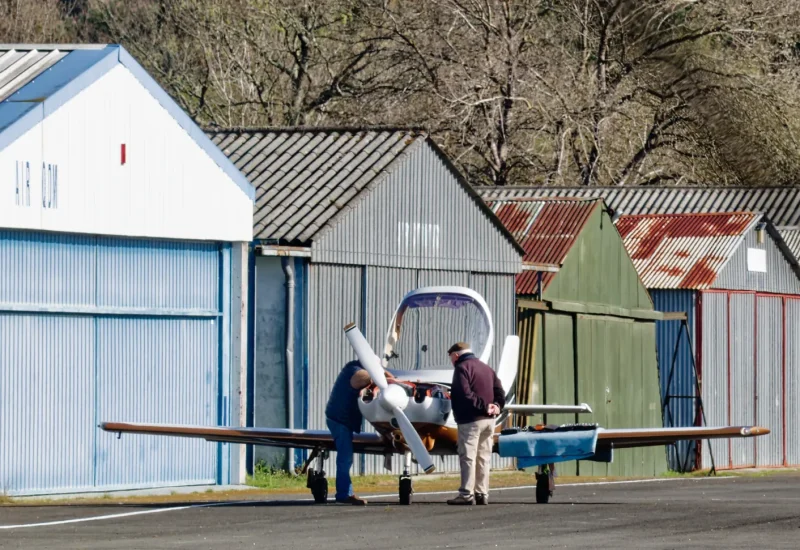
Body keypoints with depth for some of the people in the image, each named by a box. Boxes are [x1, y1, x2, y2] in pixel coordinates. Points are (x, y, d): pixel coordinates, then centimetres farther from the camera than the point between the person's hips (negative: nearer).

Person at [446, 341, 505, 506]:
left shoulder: (462, 368, -6)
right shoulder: (486, 368, 19)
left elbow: (465, 394, -19)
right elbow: (500, 392, 13)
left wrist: (484, 405, -17)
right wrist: (497, 406, -2)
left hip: (470, 420, -8)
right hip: (488, 420, 8)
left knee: (468, 457, -7)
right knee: (483, 458, 10)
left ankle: (467, 494, -10)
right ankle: (482, 494, 9)